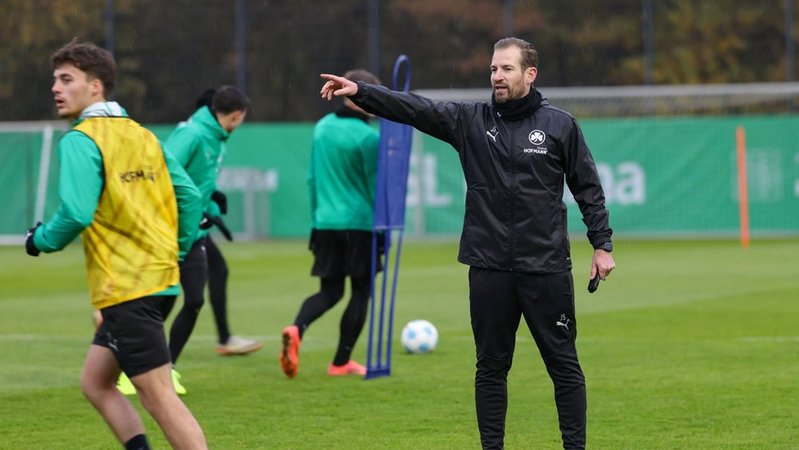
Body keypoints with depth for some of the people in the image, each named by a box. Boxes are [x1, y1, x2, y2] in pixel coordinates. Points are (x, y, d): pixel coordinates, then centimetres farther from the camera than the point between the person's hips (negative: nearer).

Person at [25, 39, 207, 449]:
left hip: (125, 289, -9)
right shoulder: (142, 135, 13)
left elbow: (76, 213, -21)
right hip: (160, 279, 9)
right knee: (95, 382, 18)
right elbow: (189, 196, 12)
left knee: (160, 398, -7)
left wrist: (41, 241, -2)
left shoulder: (80, 140, -10)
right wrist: (173, 253, 21)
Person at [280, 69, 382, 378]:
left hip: (325, 223, 6)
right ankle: (341, 362, 8)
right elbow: (375, 185, -8)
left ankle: (296, 329, -15)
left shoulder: (322, 128, 8)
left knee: (330, 291, 13)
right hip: (360, 223, -6)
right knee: (360, 292, 8)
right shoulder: (368, 137, -12)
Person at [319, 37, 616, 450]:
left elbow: (588, 188, 5)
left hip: (547, 268, -2)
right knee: (491, 366, 8)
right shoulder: (470, 120, 4)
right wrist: (359, 92, -20)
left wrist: (602, 245, 0)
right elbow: (413, 108, -7)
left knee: (563, 363, 3)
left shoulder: (560, 125, 1)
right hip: (488, 268, 2)